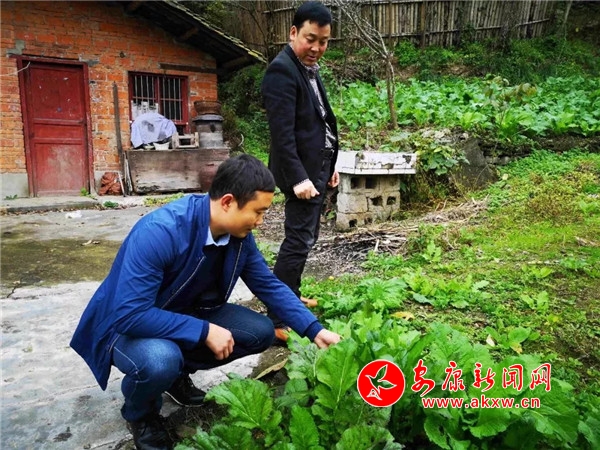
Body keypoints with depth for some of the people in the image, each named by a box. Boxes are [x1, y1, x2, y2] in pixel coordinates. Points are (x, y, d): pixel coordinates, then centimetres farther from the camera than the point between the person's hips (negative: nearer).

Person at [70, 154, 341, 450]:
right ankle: (139, 414, 1)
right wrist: (205, 332, -32)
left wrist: (314, 330, -10)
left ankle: (178, 372, 14)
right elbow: (130, 314, -35)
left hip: (187, 315, 6)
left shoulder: (239, 234, -13)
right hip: (129, 324, -6)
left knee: (260, 332, -8)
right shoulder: (159, 232, -35)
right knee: (160, 360, -38)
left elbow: (270, 286, -3)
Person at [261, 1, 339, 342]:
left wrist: (329, 166, 19)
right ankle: (277, 320, -2)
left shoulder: (310, 68, 16)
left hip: (317, 167, 10)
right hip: (302, 172, -10)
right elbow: (283, 132, -22)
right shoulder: (282, 70, -14)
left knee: (306, 237, 16)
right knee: (299, 241, -9)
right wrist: (298, 177, -27)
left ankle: (291, 296, 32)